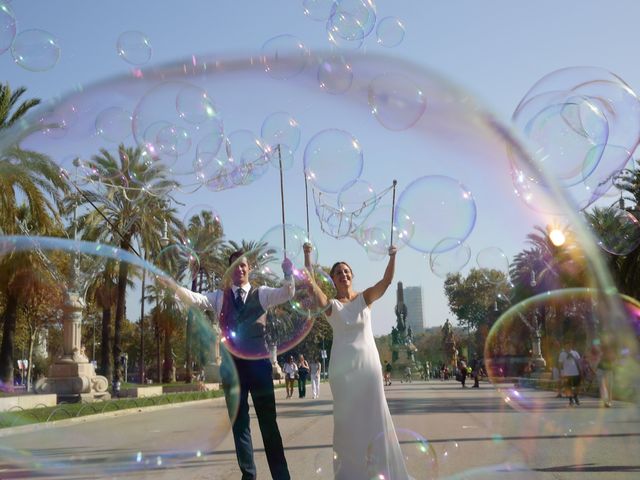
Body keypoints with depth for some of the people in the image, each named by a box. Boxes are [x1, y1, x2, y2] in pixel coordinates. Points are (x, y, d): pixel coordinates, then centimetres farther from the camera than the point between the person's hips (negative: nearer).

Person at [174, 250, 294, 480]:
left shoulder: (261, 294, 7)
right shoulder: (219, 297, 11)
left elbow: (287, 293, -8)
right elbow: (195, 298, -4)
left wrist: (288, 273, -27)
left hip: (258, 363, -2)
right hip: (232, 365, 2)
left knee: (268, 422, 1)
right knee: (239, 424, 9)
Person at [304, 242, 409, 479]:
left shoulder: (364, 298, 5)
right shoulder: (330, 305, -1)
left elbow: (386, 281, -8)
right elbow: (311, 283, -17)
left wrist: (392, 257, -21)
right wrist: (307, 256, -26)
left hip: (369, 362, 2)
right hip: (343, 366, -1)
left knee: (373, 415, 6)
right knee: (347, 418, 5)